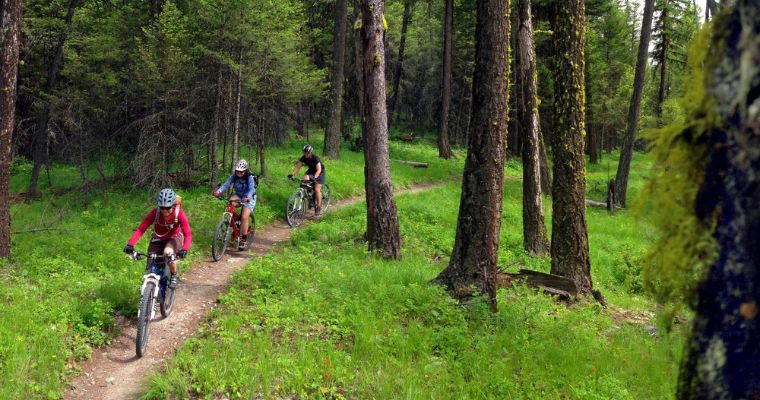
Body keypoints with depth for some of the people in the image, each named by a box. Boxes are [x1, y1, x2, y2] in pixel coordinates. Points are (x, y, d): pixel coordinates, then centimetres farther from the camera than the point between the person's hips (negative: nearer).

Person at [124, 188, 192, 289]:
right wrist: (130, 244, -43)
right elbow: (140, 229, -28)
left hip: (174, 238, -2)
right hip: (158, 240, 2)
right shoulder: (155, 213, -25)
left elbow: (188, 234, -30)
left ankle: (174, 277, -11)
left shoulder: (179, 214, -27)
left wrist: (184, 249, -49)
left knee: (168, 252, -36)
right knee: (150, 270, -6)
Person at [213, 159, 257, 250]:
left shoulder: (250, 177, -22)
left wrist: (248, 197, -56)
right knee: (230, 203, -31)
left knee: (244, 217, -20)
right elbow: (226, 184, -22)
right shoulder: (234, 176, -10)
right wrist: (218, 191, -42)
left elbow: (251, 189, -35)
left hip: (249, 198, -4)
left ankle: (243, 239, -6)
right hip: (238, 196, 4)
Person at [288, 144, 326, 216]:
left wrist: (314, 177, -54)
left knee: (317, 189, -16)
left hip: (320, 173, -6)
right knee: (304, 180, -22)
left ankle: (319, 207, -2)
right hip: (311, 171, 6)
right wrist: (292, 174, -30)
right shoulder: (303, 158, -16)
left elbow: (319, 170, -38)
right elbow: (298, 167, -14)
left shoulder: (315, 158, -32)